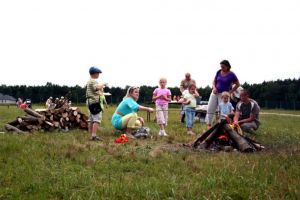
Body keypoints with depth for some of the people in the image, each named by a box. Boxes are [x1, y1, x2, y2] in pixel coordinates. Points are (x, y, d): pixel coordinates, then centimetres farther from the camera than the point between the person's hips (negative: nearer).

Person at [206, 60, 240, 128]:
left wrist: (230, 91, -5)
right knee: (210, 109, -1)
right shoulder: (219, 72, 2)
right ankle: (209, 126, 4)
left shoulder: (231, 75, -8)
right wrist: (214, 87, -8)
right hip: (215, 93, 4)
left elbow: (237, 84, 1)